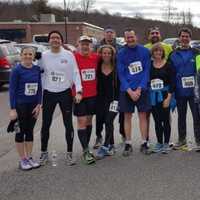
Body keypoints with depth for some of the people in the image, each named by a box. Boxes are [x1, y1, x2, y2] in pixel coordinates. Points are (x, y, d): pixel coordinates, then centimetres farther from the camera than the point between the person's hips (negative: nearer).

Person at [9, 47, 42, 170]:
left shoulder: (37, 69, 2)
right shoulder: (17, 70, -10)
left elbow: (39, 88, 7)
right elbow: (12, 90, -10)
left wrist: (38, 105, -1)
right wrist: (13, 109, -14)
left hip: (33, 105, 4)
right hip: (20, 105, -4)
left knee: (30, 131, 12)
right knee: (20, 132, 5)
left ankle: (29, 157, 23)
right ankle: (23, 160, 15)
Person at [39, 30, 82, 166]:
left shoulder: (69, 55, -3)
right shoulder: (43, 56, 1)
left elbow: (75, 73, -3)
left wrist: (78, 91, -14)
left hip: (65, 93, -1)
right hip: (49, 94, 1)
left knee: (68, 124, 4)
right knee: (46, 124, 7)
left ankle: (69, 153, 17)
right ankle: (44, 153, 23)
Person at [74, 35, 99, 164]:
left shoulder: (96, 57, 4)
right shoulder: (74, 57, -8)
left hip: (93, 94, 4)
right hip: (79, 95, -4)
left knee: (89, 120, 12)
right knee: (82, 122, -3)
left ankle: (86, 147, 25)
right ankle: (85, 151, -1)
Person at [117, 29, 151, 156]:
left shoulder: (145, 51, 0)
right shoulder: (121, 54, 1)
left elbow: (146, 71, -2)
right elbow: (121, 74, -1)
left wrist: (139, 89, -11)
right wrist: (130, 91, -12)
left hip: (142, 89, 0)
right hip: (126, 90, 1)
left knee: (143, 116, 4)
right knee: (127, 117, 4)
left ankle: (144, 143, 12)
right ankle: (128, 144, 12)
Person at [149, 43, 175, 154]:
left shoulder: (167, 65, -2)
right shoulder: (149, 65, 5)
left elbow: (172, 82, -5)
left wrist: (169, 97, -12)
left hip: (164, 95, -3)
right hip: (153, 96, 3)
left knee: (165, 120, 0)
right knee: (157, 121, 9)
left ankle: (166, 143, 10)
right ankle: (159, 142, 19)